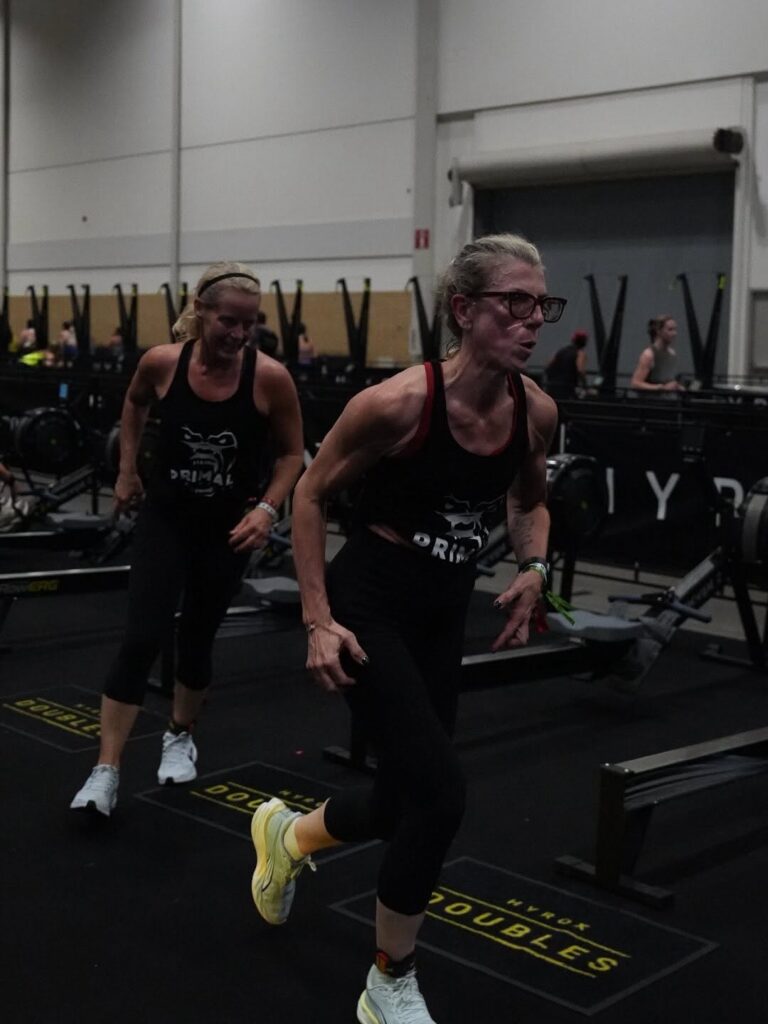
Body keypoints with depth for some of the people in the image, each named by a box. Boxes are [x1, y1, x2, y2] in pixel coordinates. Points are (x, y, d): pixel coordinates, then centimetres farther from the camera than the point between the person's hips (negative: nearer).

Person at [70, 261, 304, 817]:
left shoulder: (270, 377, -19)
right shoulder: (162, 362, -14)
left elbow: (292, 453, -5)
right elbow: (135, 404, 11)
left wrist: (267, 508, -18)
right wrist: (127, 471, 10)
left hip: (228, 526, 0)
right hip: (165, 517, 0)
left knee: (198, 639, 14)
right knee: (142, 639, -11)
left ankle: (181, 737, 41)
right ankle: (106, 773, -5)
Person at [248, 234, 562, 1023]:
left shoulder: (536, 411, -7)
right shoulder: (399, 402, -23)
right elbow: (310, 495, -10)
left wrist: (533, 570, -5)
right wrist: (318, 620, -14)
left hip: (444, 613, 6)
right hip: (368, 603, -6)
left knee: (405, 804, 13)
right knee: (439, 794, -14)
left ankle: (288, 836, 48)